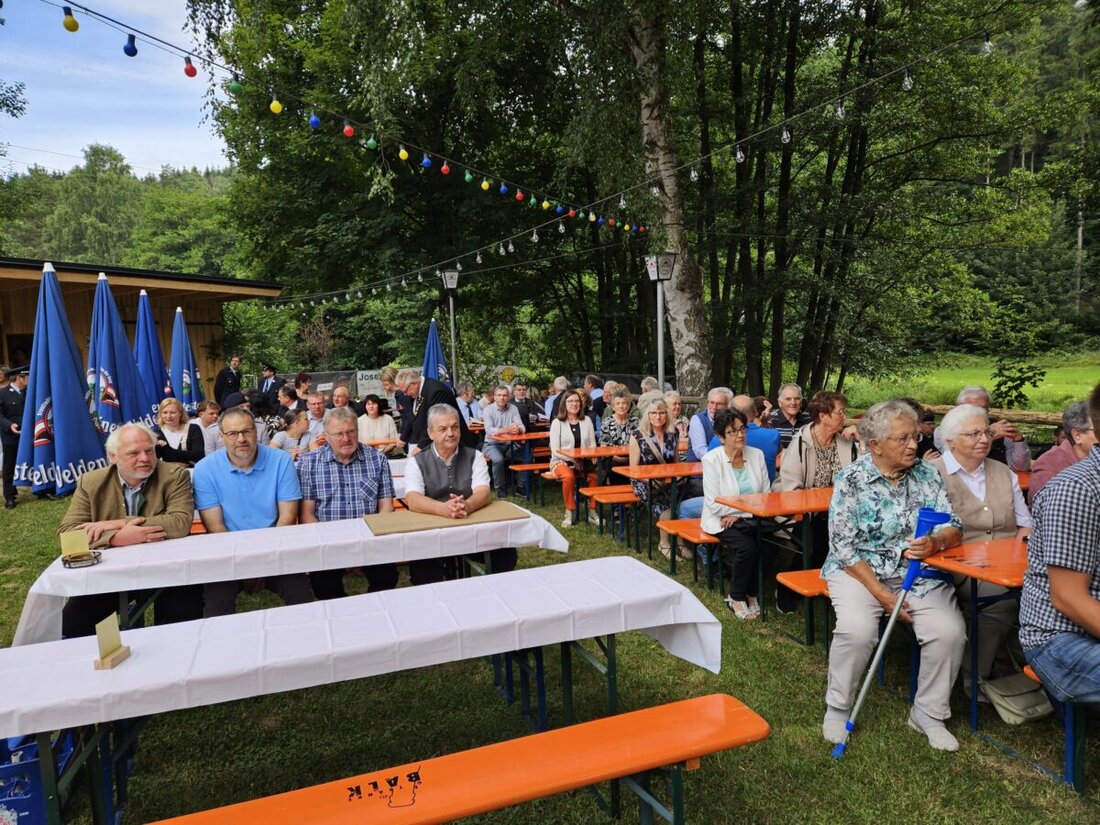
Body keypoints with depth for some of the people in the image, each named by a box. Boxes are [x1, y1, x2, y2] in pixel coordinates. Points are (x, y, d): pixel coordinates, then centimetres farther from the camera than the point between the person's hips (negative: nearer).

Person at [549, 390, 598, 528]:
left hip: (583, 461, 3)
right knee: (569, 476, -36)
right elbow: (555, 450, -7)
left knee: (595, 475, -28)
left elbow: (592, 445, 9)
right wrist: (573, 459, -18)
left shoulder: (587, 420, 9)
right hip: (561, 461, -3)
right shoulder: (557, 422, -1)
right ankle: (569, 512, -18)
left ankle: (593, 511, -10)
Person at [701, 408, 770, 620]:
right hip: (721, 522, -4)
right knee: (747, 547, -28)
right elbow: (714, 504, -12)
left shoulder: (757, 455, 5)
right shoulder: (711, 459, -8)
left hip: (751, 521, 4)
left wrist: (736, 513, -8)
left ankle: (751, 594, -3)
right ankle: (736, 598, -4)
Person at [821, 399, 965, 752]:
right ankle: (837, 708, -2)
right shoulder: (851, 479, -9)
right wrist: (882, 594, -17)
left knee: (950, 631, -21)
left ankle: (929, 713, 5)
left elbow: (954, 528, 2)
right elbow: (844, 548, -11)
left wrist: (936, 543, -23)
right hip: (860, 571, -3)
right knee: (856, 630, -29)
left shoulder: (927, 474, 3)